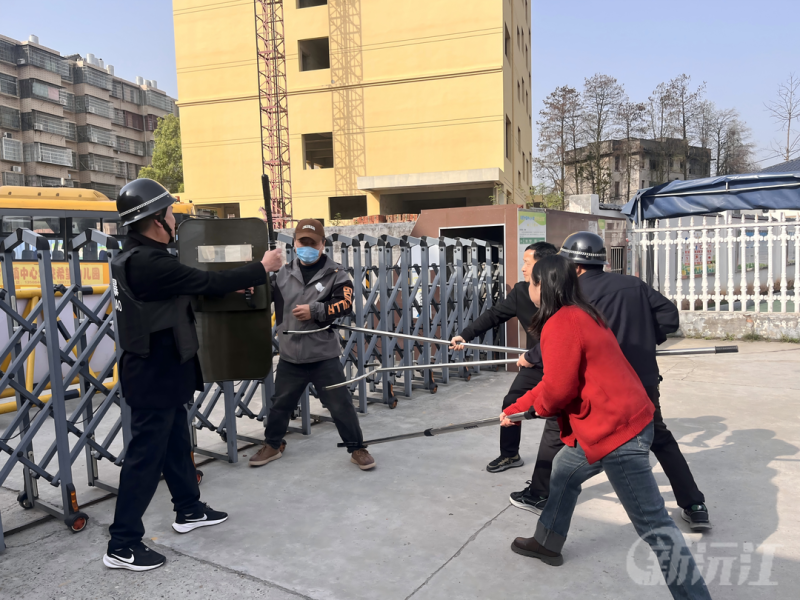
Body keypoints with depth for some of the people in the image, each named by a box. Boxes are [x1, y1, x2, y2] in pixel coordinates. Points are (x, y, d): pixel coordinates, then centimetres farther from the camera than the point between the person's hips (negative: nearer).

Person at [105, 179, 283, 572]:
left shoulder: (135, 257, 8)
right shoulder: (149, 262, -24)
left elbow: (190, 288, 15)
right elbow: (208, 282, -22)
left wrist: (231, 287, 15)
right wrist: (262, 269, -11)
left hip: (156, 371, 10)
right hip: (154, 376, -10)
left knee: (176, 443, 21)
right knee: (146, 456, -1)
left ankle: (189, 511, 37)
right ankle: (122, 545, 11)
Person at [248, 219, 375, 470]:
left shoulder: (336, 274, -3)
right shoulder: (283, 273, 6)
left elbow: (345, 304, -14)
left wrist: (315, 311, -21)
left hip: (324, 356, -3)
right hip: (290, 356, 3)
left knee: (340, 404, 3)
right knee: (280, 403, 17)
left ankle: (357, 449, 19)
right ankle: (271, 446, 37)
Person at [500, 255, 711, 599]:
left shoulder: (560, 324, -18)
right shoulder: (581, 315, 15)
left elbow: (558, 388, -22)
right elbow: (554, 382, 20)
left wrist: (537, 407, 2)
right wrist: (515, 410, 23)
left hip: (616, 430, -11)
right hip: (621, 419, 11)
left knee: (652, 523, -4)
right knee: (564, 471, 26)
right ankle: (547, 542, 43)